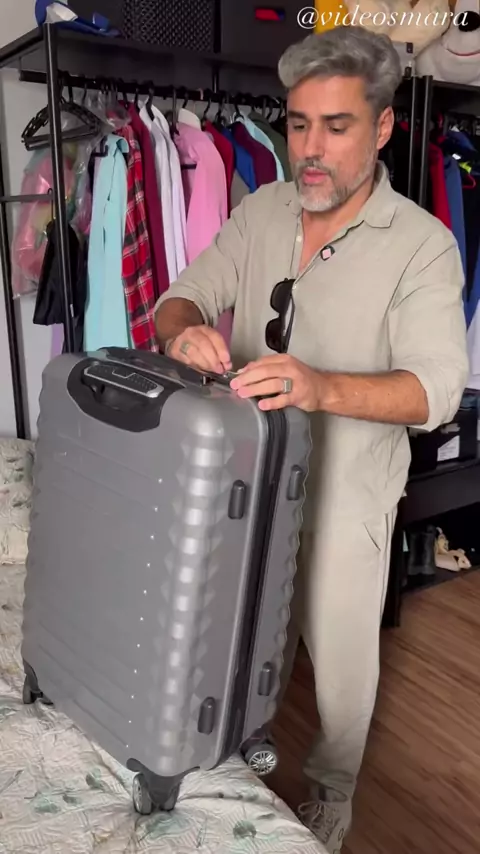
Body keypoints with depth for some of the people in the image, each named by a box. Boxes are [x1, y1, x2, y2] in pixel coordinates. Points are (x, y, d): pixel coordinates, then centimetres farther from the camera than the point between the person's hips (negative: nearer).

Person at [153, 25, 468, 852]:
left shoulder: (423, 245, -15)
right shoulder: (260, 211, 0)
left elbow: (435, 386, -24)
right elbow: (185, 295, -1)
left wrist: (322, 388, -43)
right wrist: (184, 330, -27)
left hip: (342, 495, -4)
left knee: (340, 655, 16)